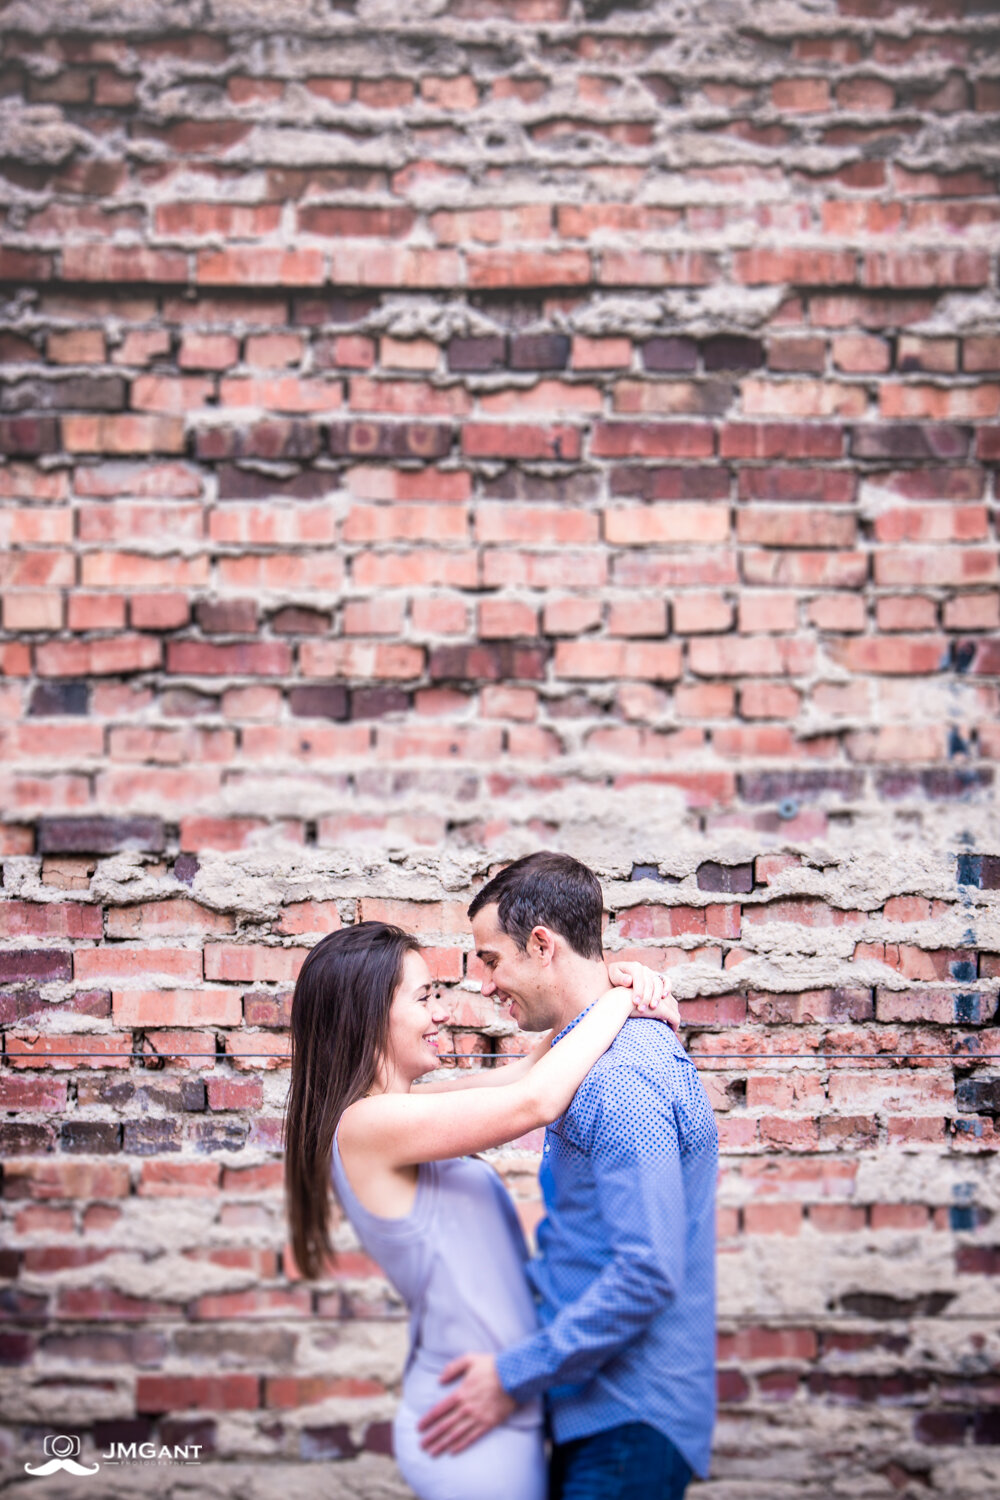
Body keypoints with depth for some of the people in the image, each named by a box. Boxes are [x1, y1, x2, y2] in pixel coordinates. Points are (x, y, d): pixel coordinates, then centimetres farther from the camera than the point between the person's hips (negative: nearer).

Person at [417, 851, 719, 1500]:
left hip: (630, 1427, -10)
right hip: (597, 1408, 10)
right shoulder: (613, 1053, 13)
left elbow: (649, 1271, -27)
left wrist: (515, 1377, -20)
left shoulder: (620, 1078, -21)